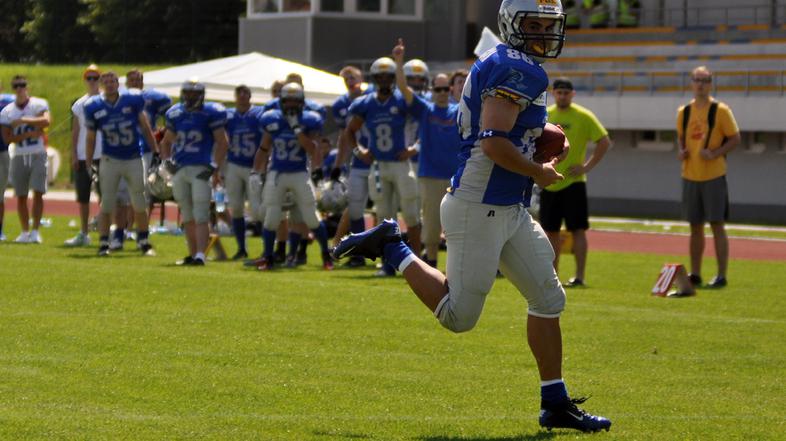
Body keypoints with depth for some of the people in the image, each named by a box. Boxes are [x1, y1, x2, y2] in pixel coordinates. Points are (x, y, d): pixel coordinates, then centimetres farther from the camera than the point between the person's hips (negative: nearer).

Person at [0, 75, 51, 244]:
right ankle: (25, 231, 13)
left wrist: (23, 120, -22)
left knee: (38, 192, -10)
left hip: (38, 155, -3)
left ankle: (35, 230, -8)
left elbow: (46, 121, -21)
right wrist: (29, 134, -14)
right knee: (21, 196, 5)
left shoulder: (39, 104, -1)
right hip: (19, 156, 3)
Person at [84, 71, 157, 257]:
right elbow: (90, 139, 5)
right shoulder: (94, 107, -4)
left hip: (134, 159, 0)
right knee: (106, 204, -1)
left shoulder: (133, 100, -4)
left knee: (140, 204, 5)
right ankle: (103, 244, 7)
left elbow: (145, 128, 6)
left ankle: (144, 243, 17)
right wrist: (88, 166, 3)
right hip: (110, 160, 0)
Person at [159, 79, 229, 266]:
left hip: (201, 169, -6)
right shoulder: (175, 114, 11)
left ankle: (200, 256, -14)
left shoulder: (211, 114, -5)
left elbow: (222, 142, -3)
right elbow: (167, 141, 23)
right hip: (180, 169, 6)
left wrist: (215, 168, -10)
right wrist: (167, 160, 6)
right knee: (187, 217, 12)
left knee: (200, 216, -11)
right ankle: (193, 254, 20)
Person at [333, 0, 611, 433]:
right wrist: (539, 172, -10)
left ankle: (555, 404, 14)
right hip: (479, 210, -11)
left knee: (548, 299, 10)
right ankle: (390, 247, 10)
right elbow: (493, 143, -25)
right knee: (458, 315, -3)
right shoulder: (518, 71, -16)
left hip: (510, 211, 11)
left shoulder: (497, 66, 14)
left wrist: (539, 137, 12)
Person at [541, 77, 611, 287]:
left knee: (577, 230, -6)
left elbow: (604, 142, -6)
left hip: (573, 182, -5)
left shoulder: (583, 116, -6)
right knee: (551, 230, 9)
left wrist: (587, 166, -10)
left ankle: (579, 276, -5)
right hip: (549, 183, 5)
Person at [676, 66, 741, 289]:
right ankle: (695, 274, 18)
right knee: (695, 227, 10)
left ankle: (721, 276, -1)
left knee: (717, 225, -5)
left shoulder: (720, 110, -7)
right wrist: (681, 151, 1)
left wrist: (714, 154, -18)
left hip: (713, 176, -5)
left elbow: (735, 139, -5)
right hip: (690, 176, 5)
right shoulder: (684, 112, 9)